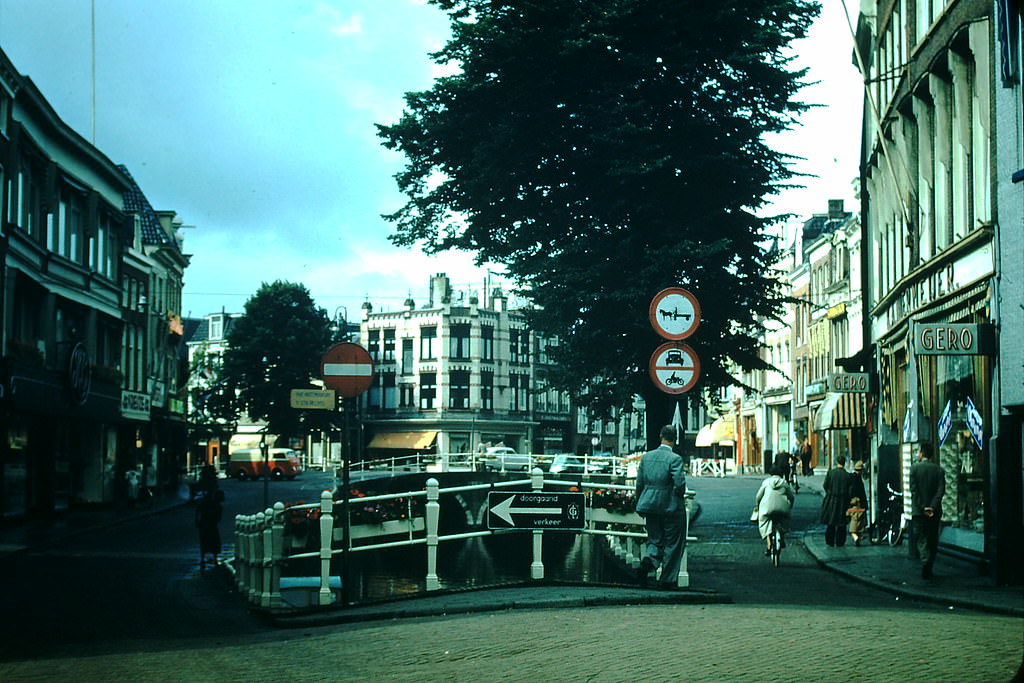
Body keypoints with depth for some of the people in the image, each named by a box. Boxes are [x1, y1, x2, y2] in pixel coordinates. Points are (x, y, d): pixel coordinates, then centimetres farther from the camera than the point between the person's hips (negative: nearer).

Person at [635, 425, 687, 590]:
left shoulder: (646, 457, 3)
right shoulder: (675, 459, -14)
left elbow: (639, 484, 7)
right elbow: (680, 484, -20)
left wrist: (640, 505, 18)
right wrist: (679, 495, 3)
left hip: (650, 507, 5)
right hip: (671, 508, -5)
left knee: (655, 541, 16)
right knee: (673, 544, 8)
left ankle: (647, 561, -14)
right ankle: (668, 580, 11)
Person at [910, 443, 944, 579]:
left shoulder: (915, 468, -4)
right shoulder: (939, 469, 3)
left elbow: (914, 491, -10)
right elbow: (941, 490, -7)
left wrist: (922, 509, -9)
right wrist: (932, 507, -11)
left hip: (919, 511, -3)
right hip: (935, 512, 3)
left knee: (921, 540, -1)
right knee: (932, 541, 11)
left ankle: (925, 562, -25)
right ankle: (928, 569, 14)